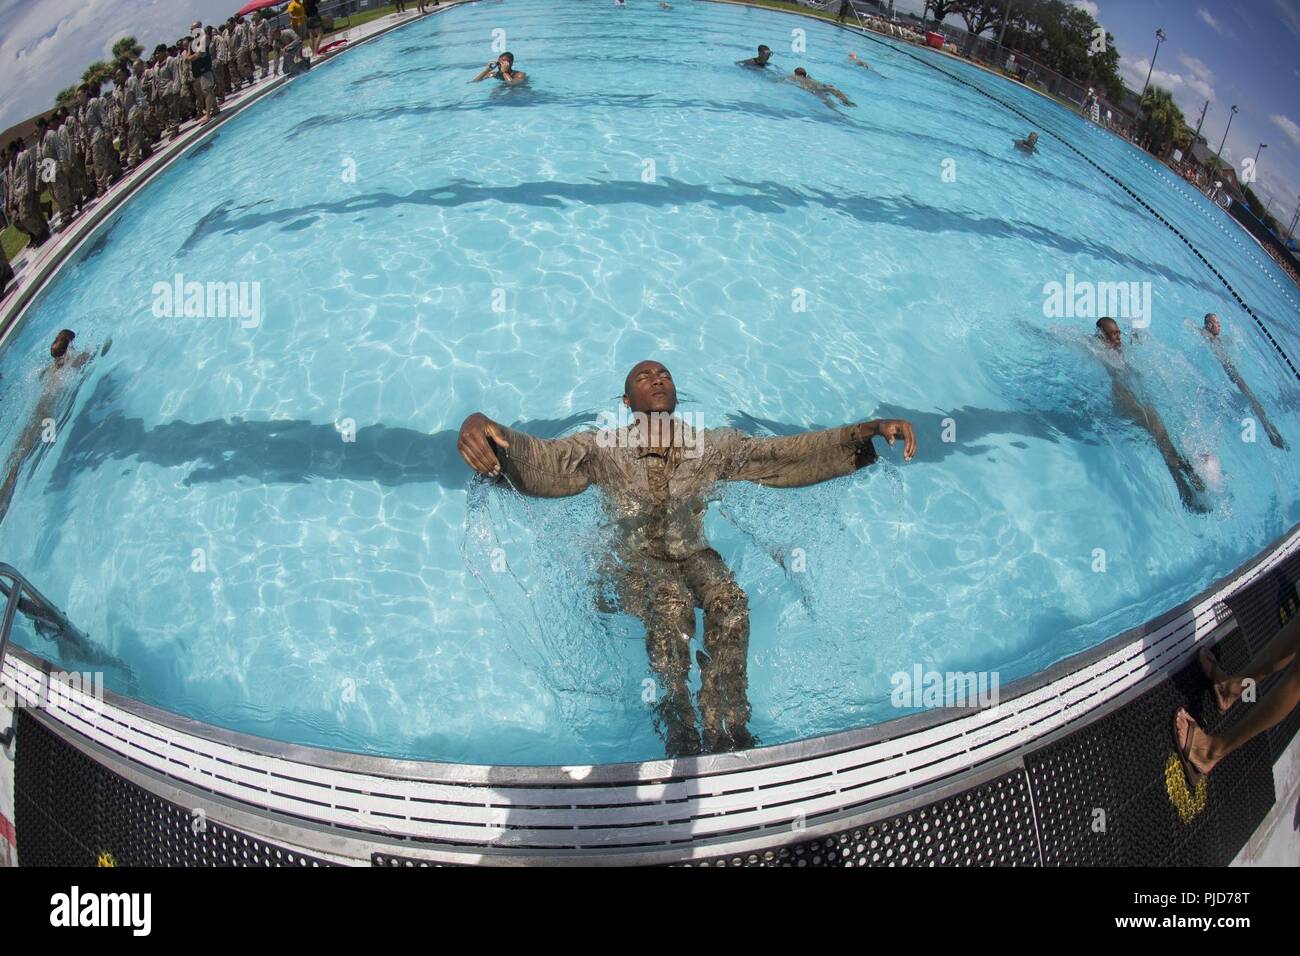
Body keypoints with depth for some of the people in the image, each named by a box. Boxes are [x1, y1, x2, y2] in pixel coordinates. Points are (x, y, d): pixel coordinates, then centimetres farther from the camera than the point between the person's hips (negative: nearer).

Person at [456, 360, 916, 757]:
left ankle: (726, 731, -27)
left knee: (730, 600, -31)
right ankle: (679, 731, -28)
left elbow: (789, 453, -1)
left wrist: (872, 430, -13)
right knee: (671, 601, -35)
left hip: (694, 555, 2)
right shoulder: (602, 448, 0)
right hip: (635, 562, -2)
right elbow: (539, 461, -17)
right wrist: (485, 429, -40)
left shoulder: (715, 445, 7)